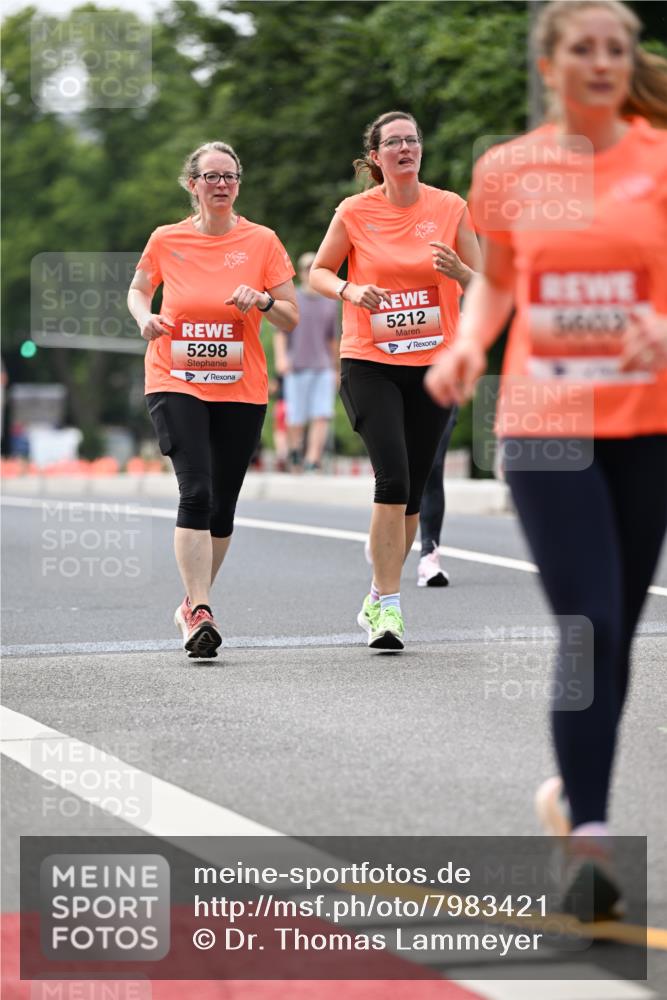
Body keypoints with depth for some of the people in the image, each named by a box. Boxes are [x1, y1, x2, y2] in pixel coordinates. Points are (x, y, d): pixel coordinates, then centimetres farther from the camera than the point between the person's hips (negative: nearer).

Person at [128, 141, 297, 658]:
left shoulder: (262, 241, 1)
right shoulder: (166, 241, 1)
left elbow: (292, 319, 4)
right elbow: (138, 289, 19)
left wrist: (262, 300, -16)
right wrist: (145, 317, -2)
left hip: (241, 391, 2)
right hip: (176, 385, -2)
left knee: (222, 505, 8)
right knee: (196, 492, -19)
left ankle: (195, 604, 27)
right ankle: (199, 612, -21)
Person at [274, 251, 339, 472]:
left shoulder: (330, 304, 12)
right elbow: (280, 333, -2)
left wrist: (335, 369, 22)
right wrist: (281, 357, -17)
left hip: (323, 369, 2)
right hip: (297, 369, -2)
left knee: (322, 416, -12)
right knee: (296, 419, 0)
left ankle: (313, 460, -16)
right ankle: (295, 448, 28)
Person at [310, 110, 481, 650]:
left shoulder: (450, 208, 2)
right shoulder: (354, 212, -2)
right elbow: (319, 271, 9)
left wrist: (458, 271, -16)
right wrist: (351, 290, -11)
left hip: (434, 364, 2)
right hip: (369, 364, -2)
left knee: (412, 489, 6)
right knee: (393, 477, -18)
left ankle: (379, 600, 24)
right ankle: (388, 607, -13)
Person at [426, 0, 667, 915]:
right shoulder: (507, 170, 4)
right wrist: (468, 344, -1)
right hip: (543, 423, -1)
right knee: (587, 628, -13)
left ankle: (576, 790, 35)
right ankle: (590, 842, -12)